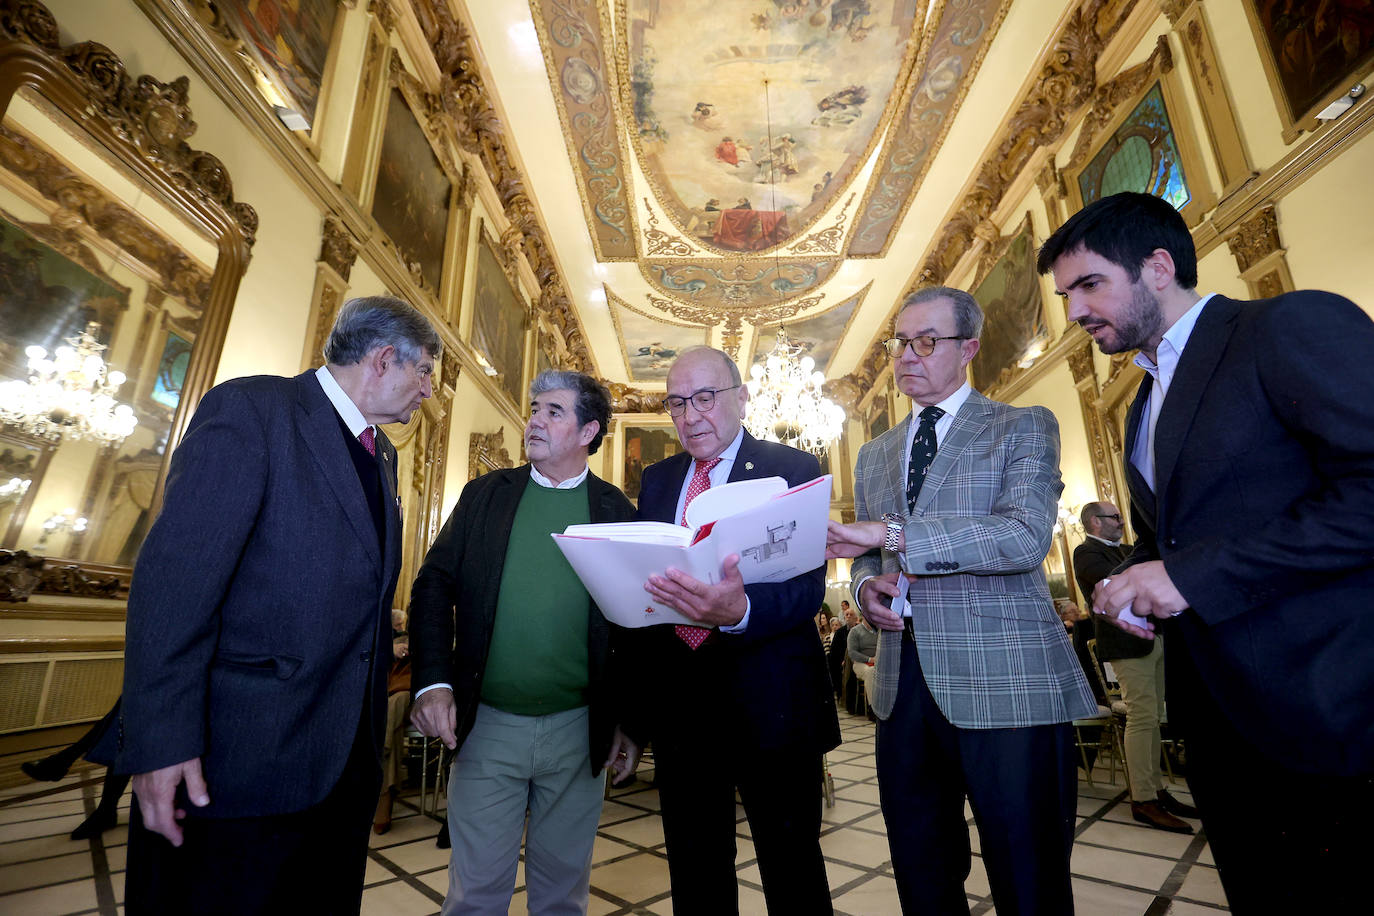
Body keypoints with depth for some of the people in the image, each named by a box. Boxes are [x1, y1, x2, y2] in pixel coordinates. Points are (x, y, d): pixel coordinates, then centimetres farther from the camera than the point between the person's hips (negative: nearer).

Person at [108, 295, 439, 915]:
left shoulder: (381, 454, 12)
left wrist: (370, 722, 17)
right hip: (238, 762, -7)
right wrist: (161, 742, -19)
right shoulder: (250, 409, -10)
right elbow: (174, 578, -17)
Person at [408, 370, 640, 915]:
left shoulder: (617, 511, -2)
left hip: (580, 730, 0)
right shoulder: (484, 495, 2)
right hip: (486, 724, 1)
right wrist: (432, 682, -11)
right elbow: (434, 586, 1)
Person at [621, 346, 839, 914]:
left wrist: (738, 611, -38)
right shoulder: (657, 479, 9)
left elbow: (808, 586, -17)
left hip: (769, 703, -4)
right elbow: (637, 582, 8)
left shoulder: (792, 470, -6)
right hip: (677, 705, 5)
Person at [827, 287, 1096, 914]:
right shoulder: (875, 455, 16)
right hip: (903, 685, 5)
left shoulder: (1024, 428, 1)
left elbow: (1025, 536, -16)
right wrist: (866, 584, -3)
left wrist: (893, 532, -23)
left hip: (1007, 685, -4)